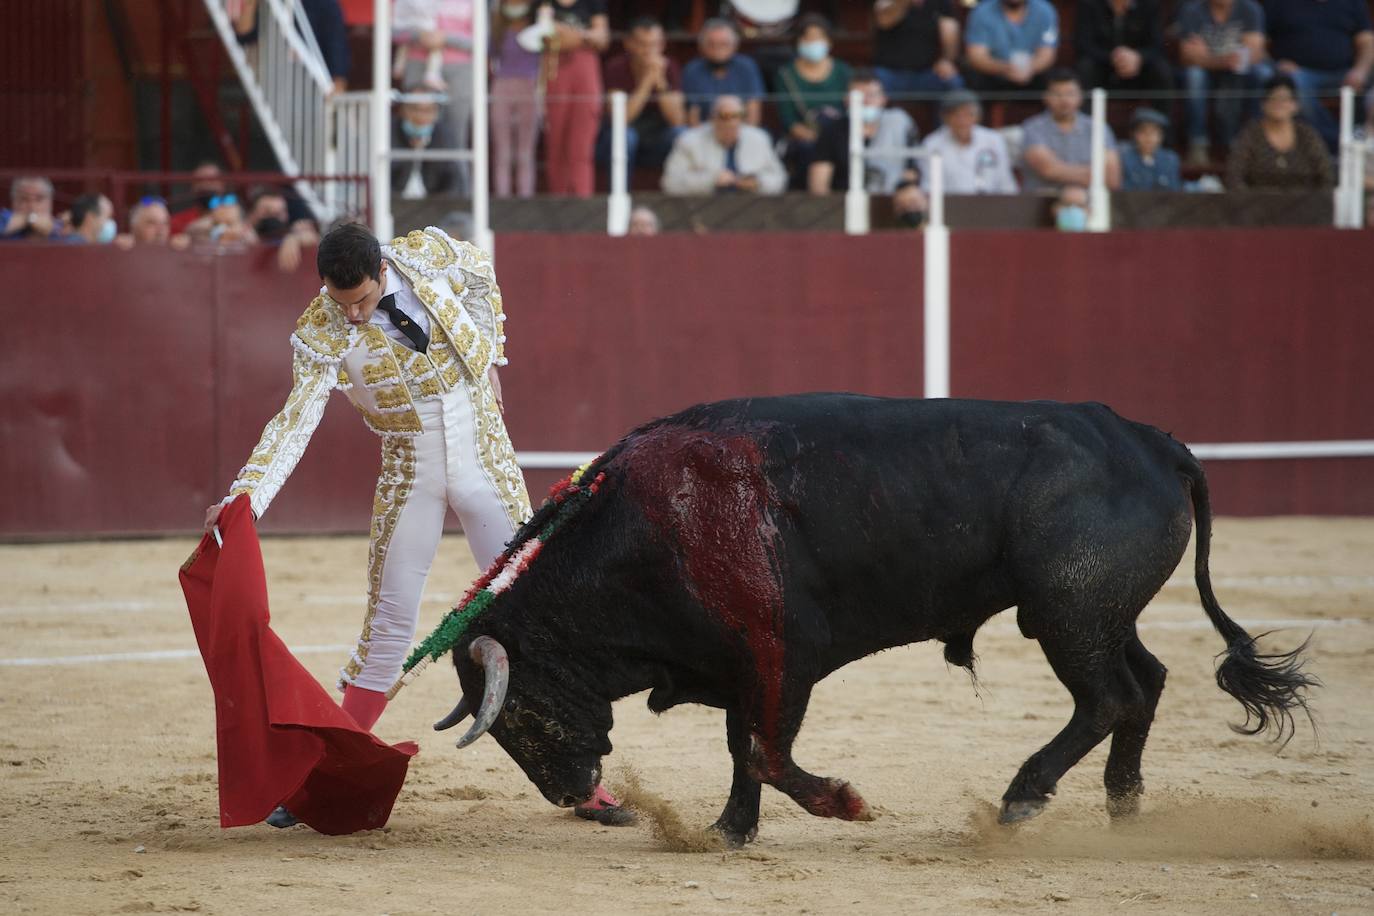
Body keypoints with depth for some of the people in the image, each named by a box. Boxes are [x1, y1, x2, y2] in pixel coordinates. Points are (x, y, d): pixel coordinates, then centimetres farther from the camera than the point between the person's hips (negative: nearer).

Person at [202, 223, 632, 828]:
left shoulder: (429, 252, -12)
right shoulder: (320, 335, -18)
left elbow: (481, 279, 11)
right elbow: (295, 422, -27)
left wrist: (489, 357, 11)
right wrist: (247, 495, -41)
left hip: (487, 462, 1)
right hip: (409, 478, -1)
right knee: (388, 629, -1)